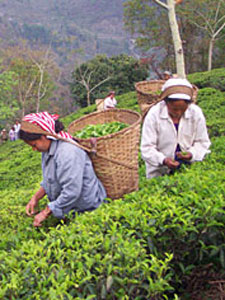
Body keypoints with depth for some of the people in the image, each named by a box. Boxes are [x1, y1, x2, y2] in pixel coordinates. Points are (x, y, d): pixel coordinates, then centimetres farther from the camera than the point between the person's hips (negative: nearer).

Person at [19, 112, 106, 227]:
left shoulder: (68, 153, -28)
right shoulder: (47, 149, 3)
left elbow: (72, 192, -30)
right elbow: (48, 181, 16)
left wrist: (45, 212, -21)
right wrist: (35, 198, 1)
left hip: (87, 208, -8)